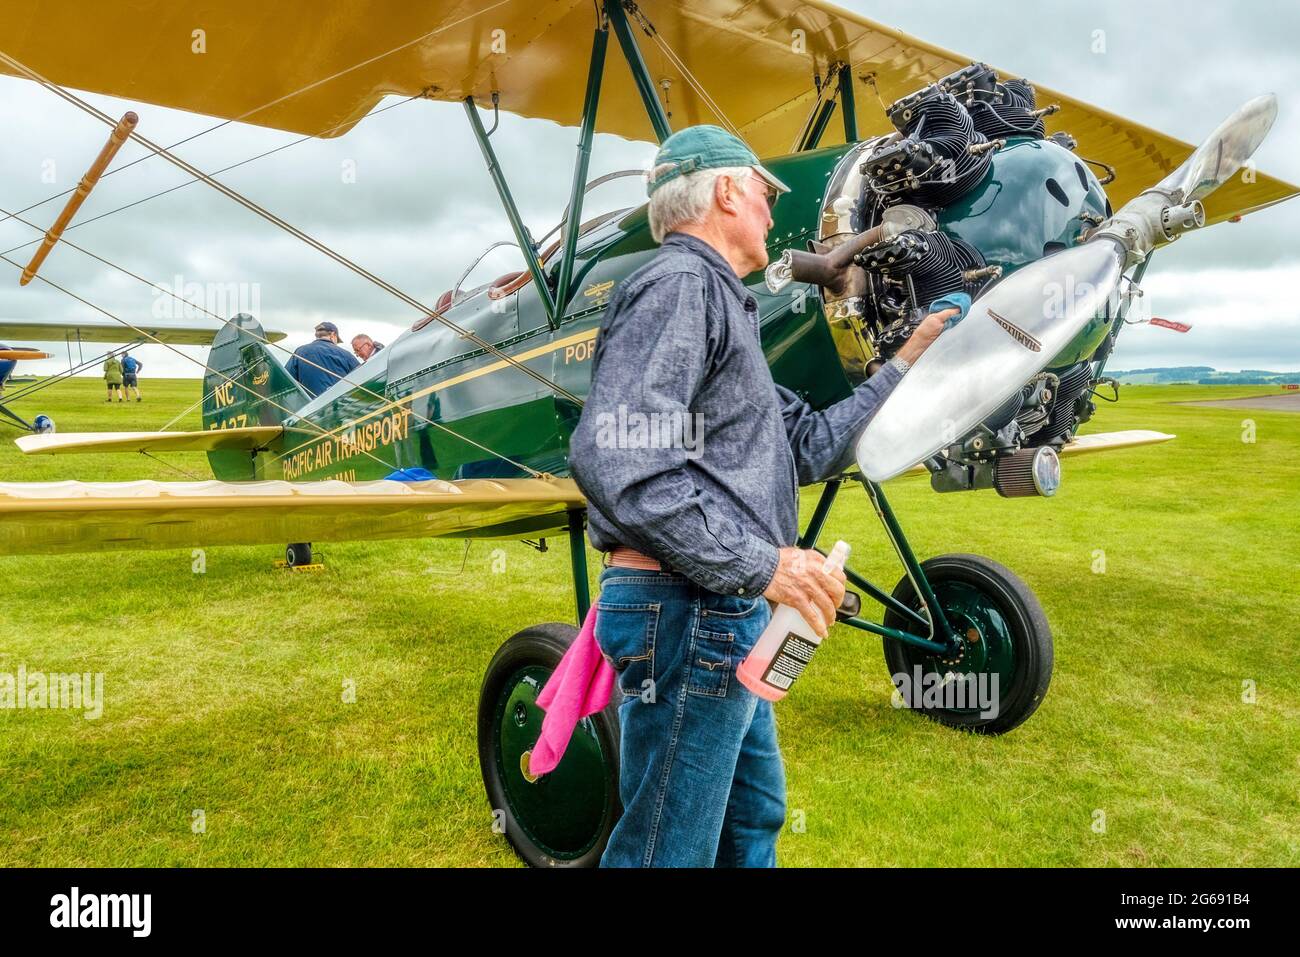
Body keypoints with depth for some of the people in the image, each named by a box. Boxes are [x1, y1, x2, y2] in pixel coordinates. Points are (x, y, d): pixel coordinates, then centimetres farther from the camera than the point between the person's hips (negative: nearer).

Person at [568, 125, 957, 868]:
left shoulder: (721, 303, 20)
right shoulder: (680, 284, -12)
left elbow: (810, 446, 20)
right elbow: (613, 456, -28)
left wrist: (905, 367, 25)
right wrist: (758, 562, -25)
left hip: (729, 618, 11)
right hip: (689, 614, -11)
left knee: (754, 821, 25)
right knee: (670, 851, 3)